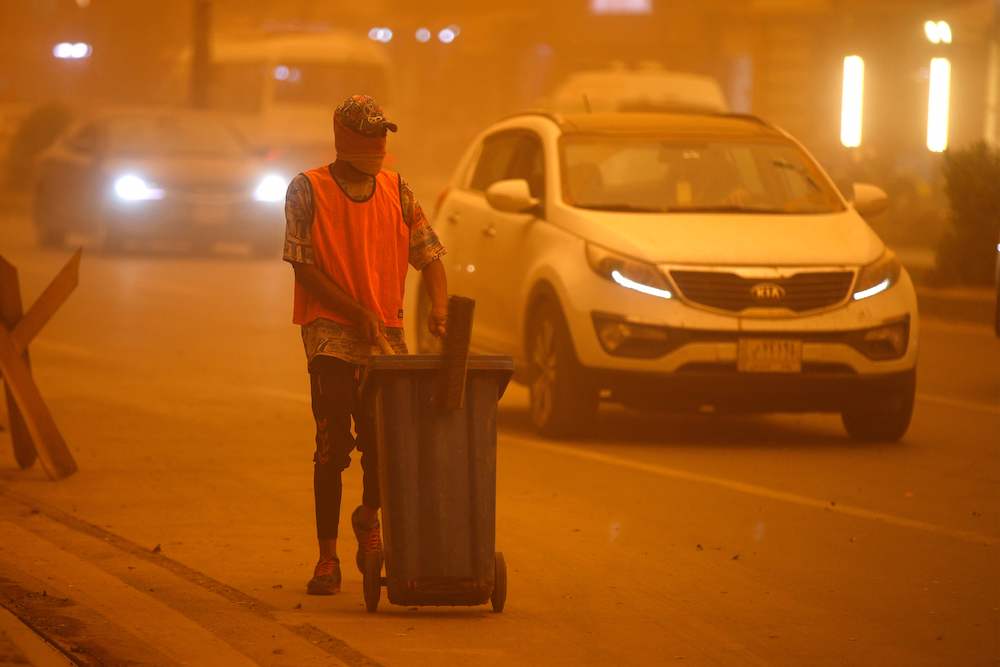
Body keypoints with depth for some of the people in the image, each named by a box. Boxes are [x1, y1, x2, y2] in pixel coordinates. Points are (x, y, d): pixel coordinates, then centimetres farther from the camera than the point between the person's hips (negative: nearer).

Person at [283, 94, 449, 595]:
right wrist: (358, 312, -14)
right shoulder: (307, 190, -2)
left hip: (386, 331, 3)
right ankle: (327, 557, -1)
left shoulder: (395, 190, 9)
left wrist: (440, 309, -12)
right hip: (331, 332, -3)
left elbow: (428, 256, 7)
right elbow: (303, 267, -6)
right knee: (333, 445, -7)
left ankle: (369, 517, 31)